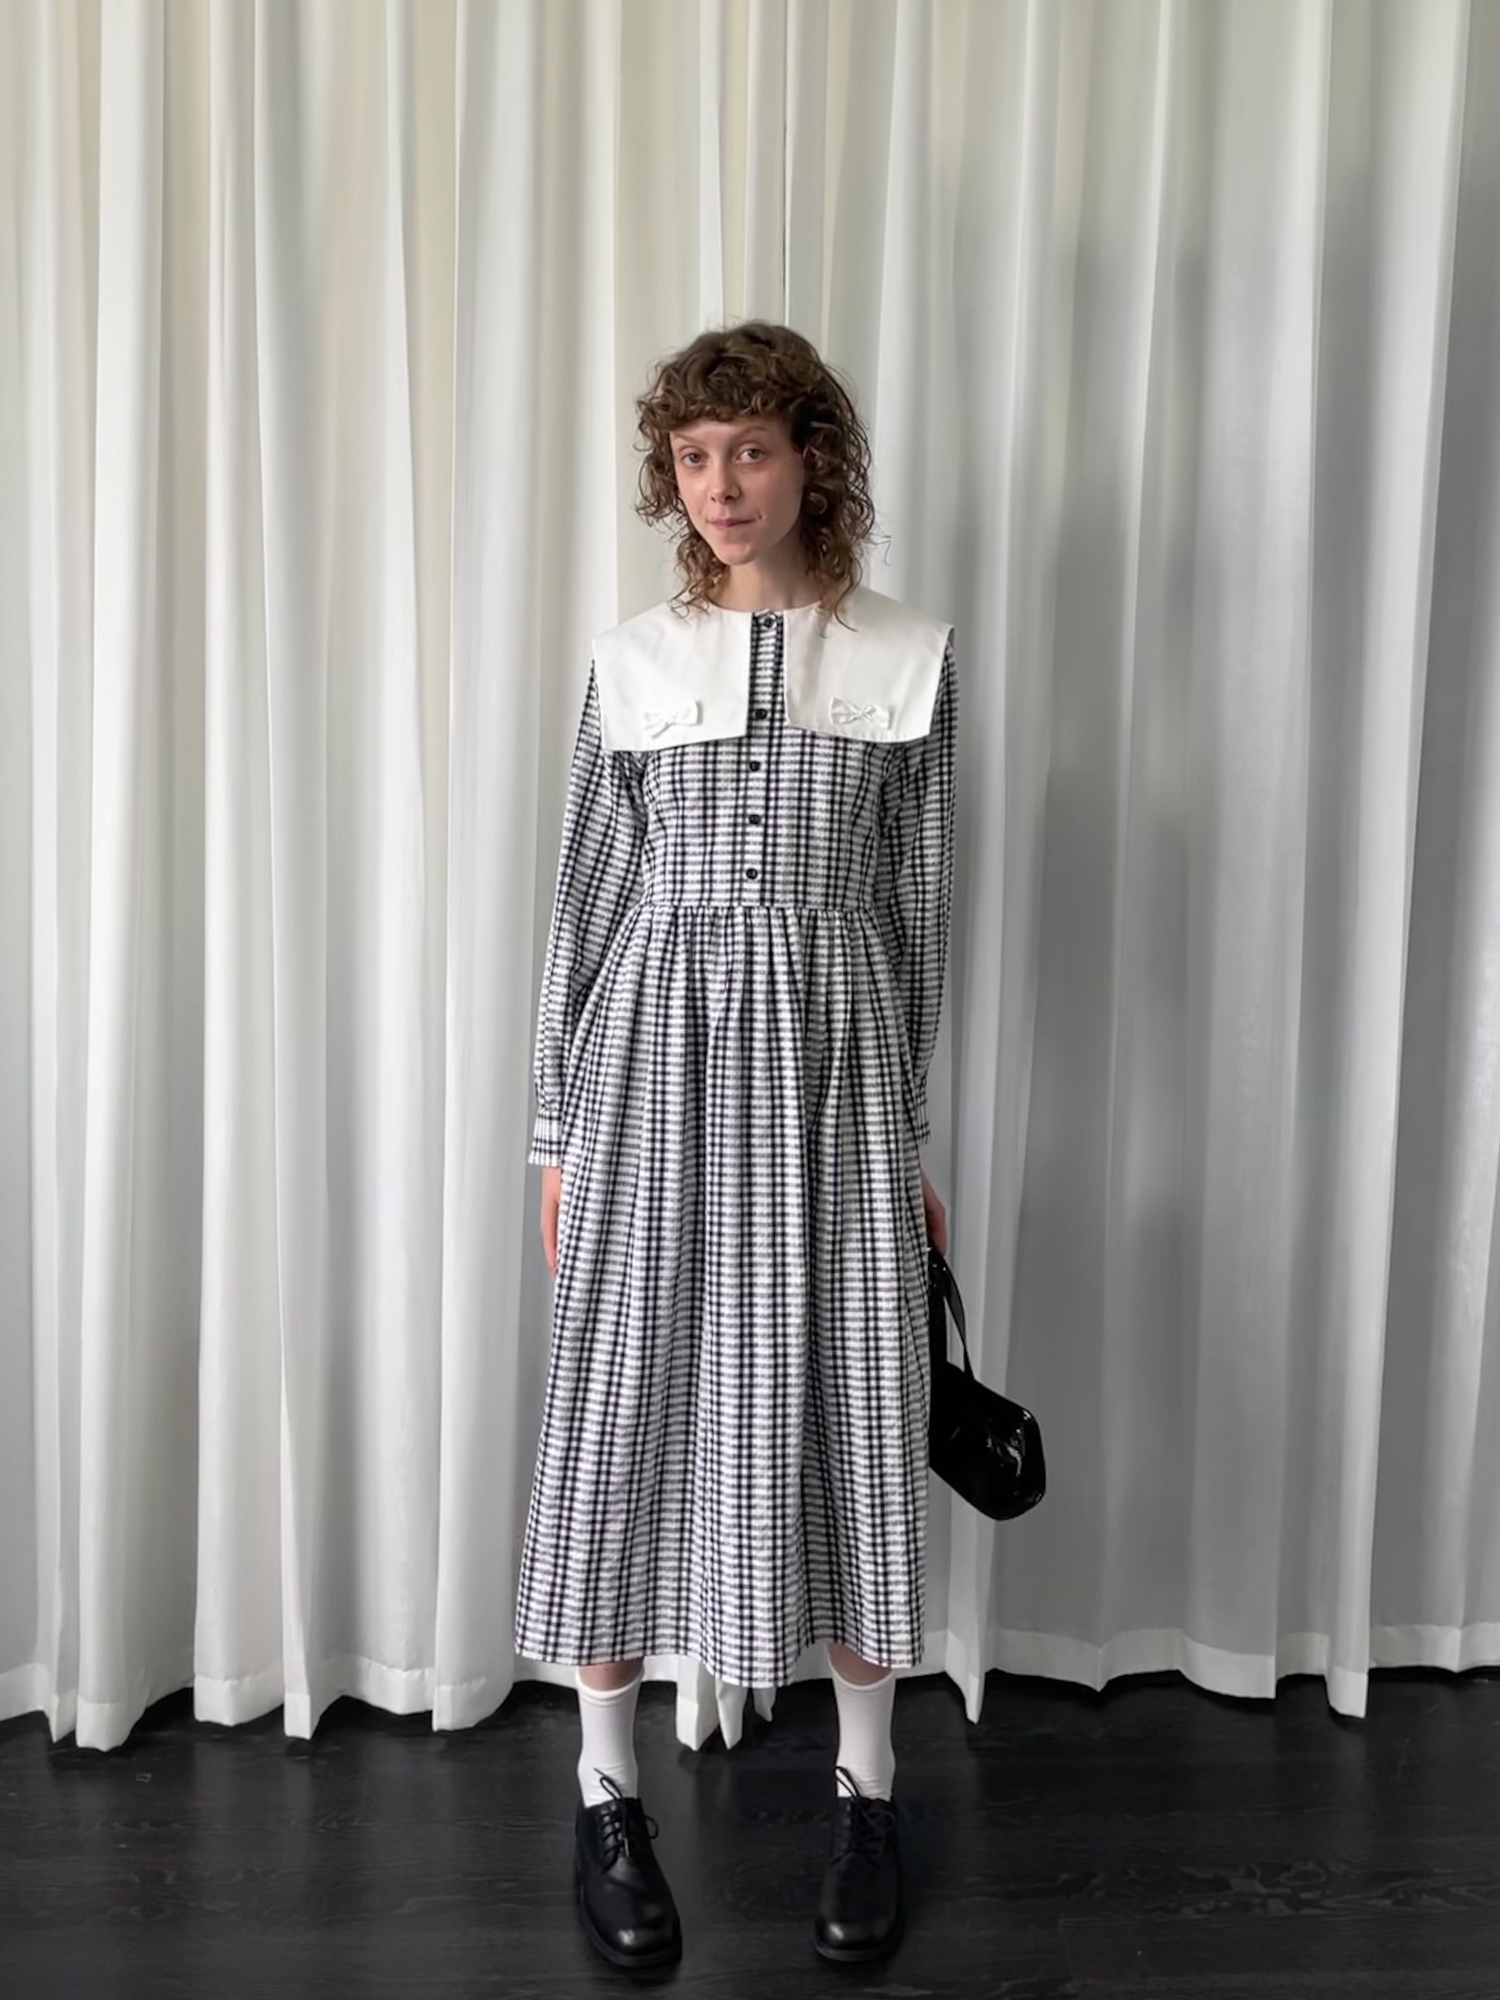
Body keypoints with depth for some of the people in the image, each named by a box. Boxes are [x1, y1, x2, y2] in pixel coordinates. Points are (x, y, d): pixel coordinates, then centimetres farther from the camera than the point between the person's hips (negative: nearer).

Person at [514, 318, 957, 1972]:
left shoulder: (910, 656, 3)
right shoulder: (630, 662, 4)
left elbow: (918, 908, 7)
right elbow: (586, 900, 6)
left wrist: (906, 1126, 8)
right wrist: (558, 1132, 5)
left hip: (832, 1064, 0)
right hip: (656, 1056, 1)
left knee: (846, 1409, 6)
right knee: (629, 1405, 5)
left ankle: (866, 1794, 25)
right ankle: (607, 1795, 23)